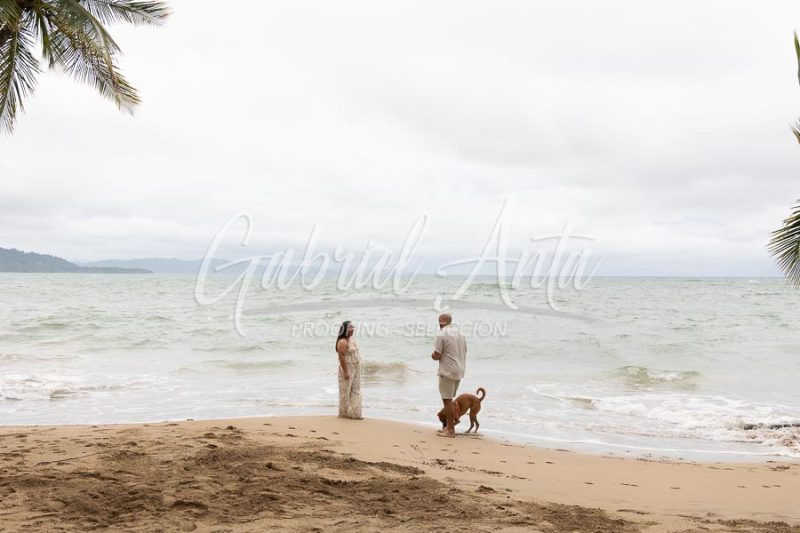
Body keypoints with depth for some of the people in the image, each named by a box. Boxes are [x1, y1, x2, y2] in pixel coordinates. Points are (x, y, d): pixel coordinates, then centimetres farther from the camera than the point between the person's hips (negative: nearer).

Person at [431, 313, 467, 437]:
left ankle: (450, 430, 0)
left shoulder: (442, 335, -13)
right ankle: (449, 426, 22)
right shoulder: (459, 334, 12)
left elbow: (436, 356, -14)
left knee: (447, 400, -2)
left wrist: (432, 355, 7)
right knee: (450, 399, 18)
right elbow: (464, 353, 16)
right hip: (459, 371, 8)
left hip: (447, 372, -8)